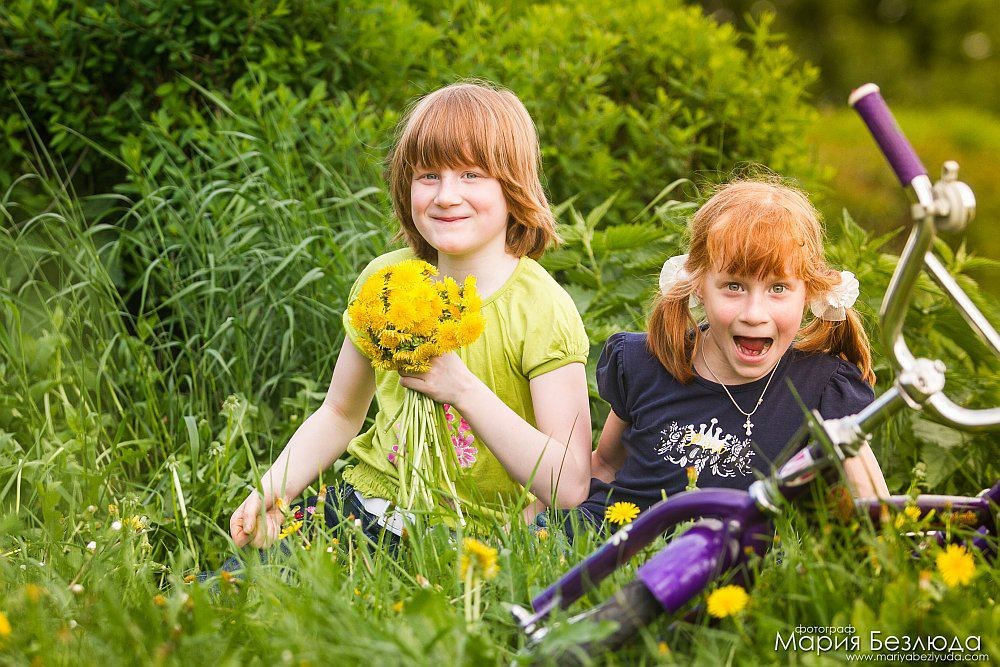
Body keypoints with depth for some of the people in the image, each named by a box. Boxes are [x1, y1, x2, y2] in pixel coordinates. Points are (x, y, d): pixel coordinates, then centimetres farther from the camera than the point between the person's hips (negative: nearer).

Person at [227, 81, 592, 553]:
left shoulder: (541, 312, -14)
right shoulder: (385, 279, 2)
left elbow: (568, 488, -19)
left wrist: (462, 388, -26)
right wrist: (275, 489, -1)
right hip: (356, 509, 5)